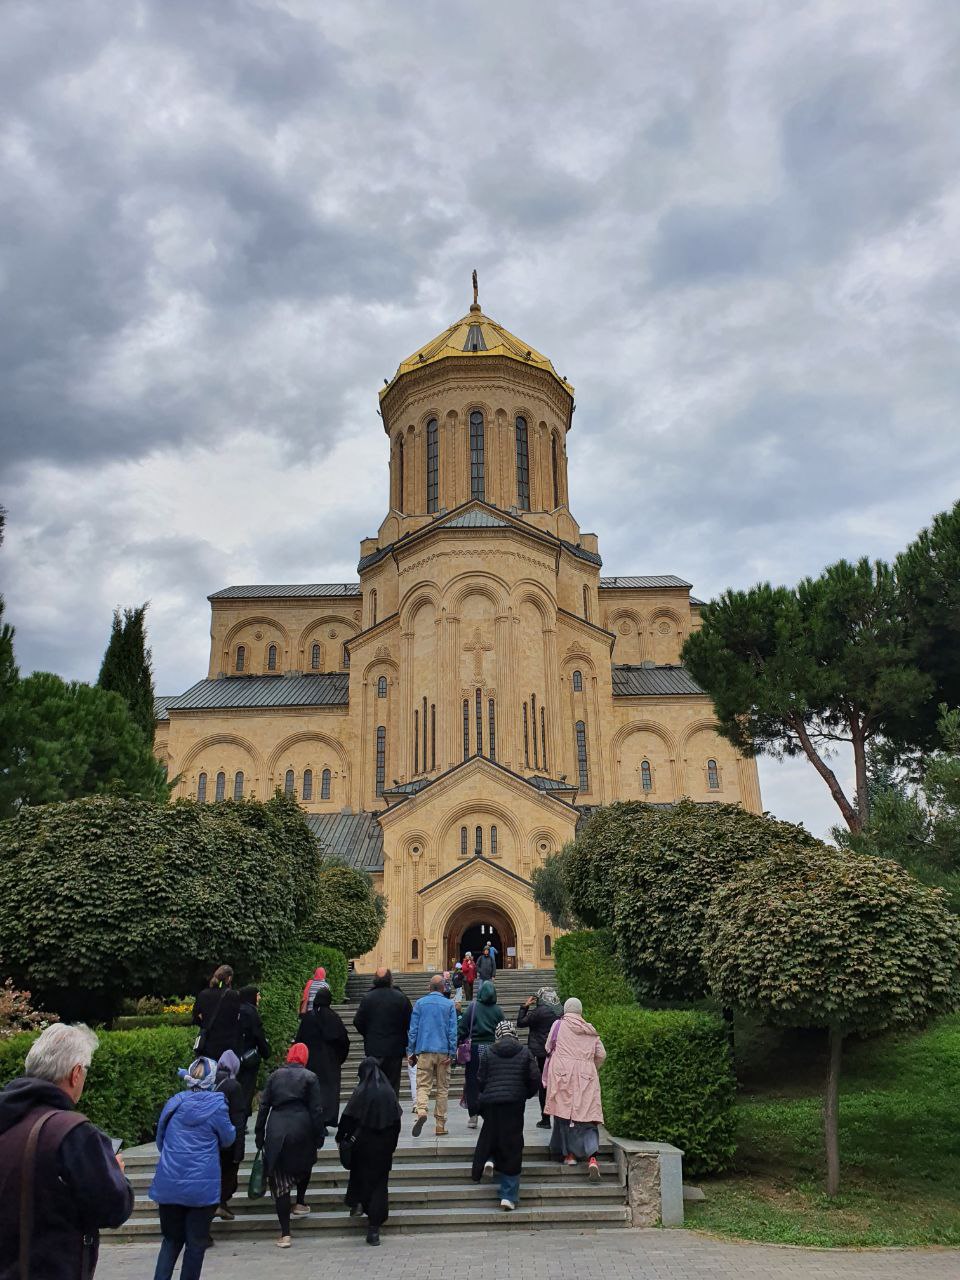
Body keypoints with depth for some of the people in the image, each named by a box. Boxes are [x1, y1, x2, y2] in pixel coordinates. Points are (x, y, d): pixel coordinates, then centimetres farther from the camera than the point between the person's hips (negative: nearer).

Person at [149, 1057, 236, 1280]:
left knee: (172, 1239, 17)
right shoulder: (216, 1106, -10)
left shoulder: (173, 1103, 2)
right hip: (201, 1186, -4)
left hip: (169, 1184, 4)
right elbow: (228, 1139, 4)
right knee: (196, 1243, 9)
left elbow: (160, 1140, 15)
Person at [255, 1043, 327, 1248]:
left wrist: (260, 1136, 12)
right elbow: (316, 1110, -1)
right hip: (302, 1129, -1)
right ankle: (300, 1204, 38)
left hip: (276, 1131, 1)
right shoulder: (309, 1077, 2)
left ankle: (285, 1234, 2)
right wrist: (319, 1135, 6)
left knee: (279, 1179, 3)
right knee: (304, 1165, 30)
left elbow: (263, 1107, 8)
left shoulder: (274, 1076, 9)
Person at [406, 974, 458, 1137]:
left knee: (423, 1085, -1)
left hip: (424, 1050, 0)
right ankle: (440, 1125, 10)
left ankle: (421, 1112, -27)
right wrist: (452, 1053, 0)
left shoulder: (419, 1003, 4)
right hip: (443, 1052, 0)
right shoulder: (449, 1004, 3)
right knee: (442, 1088, 9)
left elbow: (412, 1029, 2)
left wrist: (410, 1051, 5)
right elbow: (453, 1031, -1)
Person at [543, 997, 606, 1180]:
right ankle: (592, 1158, -17)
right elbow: (601, 1054, 11)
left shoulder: (559, 1025, 4)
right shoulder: (591, 1031, 11)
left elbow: (548, 1048, 10)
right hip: (586, 1078, 2)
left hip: (562, 1075, -2)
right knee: (587, 1116, -2)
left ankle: (569, 1153, 10)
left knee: (564, 1112, 9)